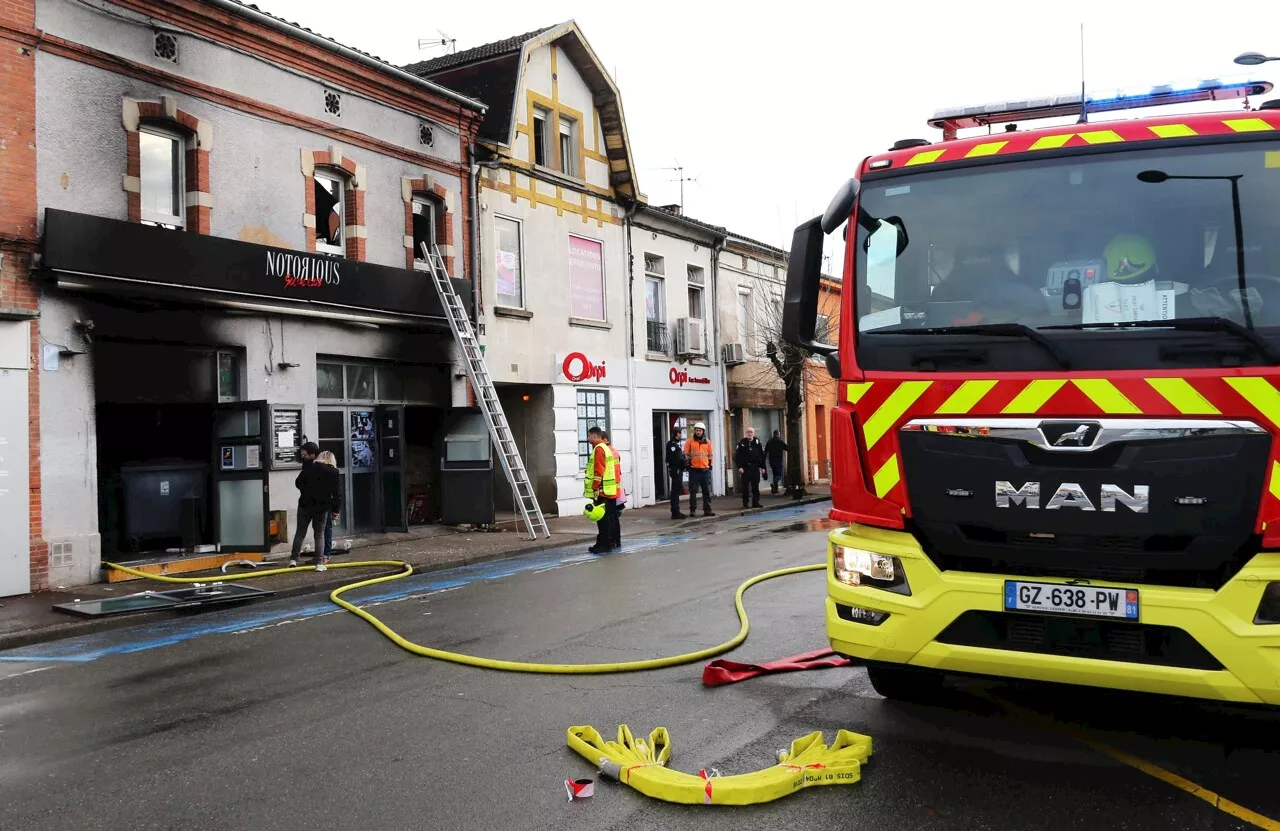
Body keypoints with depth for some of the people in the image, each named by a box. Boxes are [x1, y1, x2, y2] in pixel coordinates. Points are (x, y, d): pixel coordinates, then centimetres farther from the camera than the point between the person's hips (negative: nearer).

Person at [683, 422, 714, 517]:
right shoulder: (690, 441, 1)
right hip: (694, 469, -3)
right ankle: (692, 510, 6)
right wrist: (688, 464, -4)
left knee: (707, 491, 5)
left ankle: (707, 509, 11)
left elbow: (710, 454, 16)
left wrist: (710, 464, 10)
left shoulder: (707, 441, 10)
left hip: (706, 469, 3)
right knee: (693, 491, 0)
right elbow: (686, 454, 2)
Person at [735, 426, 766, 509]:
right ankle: (745, 503, 6)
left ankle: (755, 502, 9)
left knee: (755, 486, 3)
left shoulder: (757, 442, 9)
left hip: (755, 467, 2)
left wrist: (762, 467, 7)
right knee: (745, 487, -1)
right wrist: (739, 467, -10)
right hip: (745, 467, -2)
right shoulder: (741, 443, 0)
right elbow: (737, 456, -3)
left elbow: (762, 455, 11)